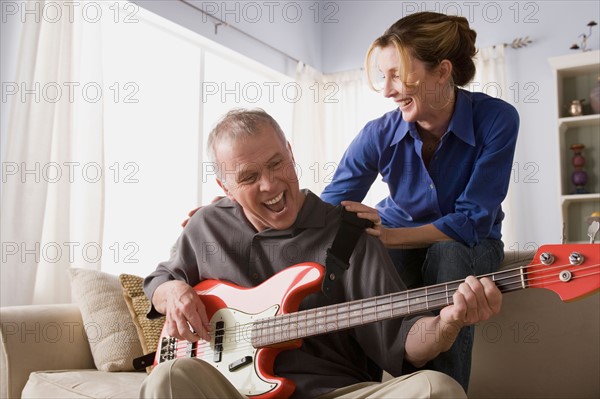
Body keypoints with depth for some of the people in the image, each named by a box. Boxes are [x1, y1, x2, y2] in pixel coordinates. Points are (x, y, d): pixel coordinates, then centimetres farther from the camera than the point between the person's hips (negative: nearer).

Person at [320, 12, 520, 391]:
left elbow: (472, 222, -25)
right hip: (397, 240, 1)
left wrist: (387, 235, -35)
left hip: (468, 246, -1)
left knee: (449, 254, -36)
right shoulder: (380, 134, -18)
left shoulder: (496, 119, -23)